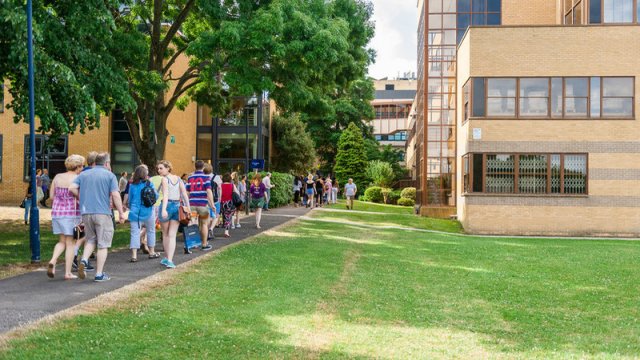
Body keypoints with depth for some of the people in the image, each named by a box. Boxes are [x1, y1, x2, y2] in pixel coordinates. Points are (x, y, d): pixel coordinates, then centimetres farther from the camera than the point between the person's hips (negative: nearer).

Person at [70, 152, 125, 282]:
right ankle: (99, 274, 5)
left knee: (91, 240, 20)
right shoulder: (110, 175, -1)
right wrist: (121, 213, -6)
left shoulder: (83, 174, 12)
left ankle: (84, 260, -6)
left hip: (86, 212, 4)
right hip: (103, 213, -4)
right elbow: (115, 195, -11)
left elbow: (72, 188, -1)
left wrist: (82, 198, 13)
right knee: (103, 244, 4)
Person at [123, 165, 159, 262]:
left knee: (135, 233, 0)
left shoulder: (131, 185, 2)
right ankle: (152, 252, 25)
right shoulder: (149, 183, -5)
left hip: (135, 213, 1)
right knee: (151, 231, 15)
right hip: (147, 212, -1)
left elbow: (128, 200, 8)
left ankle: (134, 255, -6)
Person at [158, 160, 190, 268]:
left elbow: (165, 195, -19)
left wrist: (163, 209, -27)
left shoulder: (165, 179, -7)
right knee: (172, 235, 1)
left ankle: (166, 258, 26)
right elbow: (184, 194, 5)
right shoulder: (178, 179, 10)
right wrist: (188, 208, 5)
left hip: (167, 206, -4)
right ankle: (170, 260, -11)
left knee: (165, 234, 14)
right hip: (177, 206, 4)